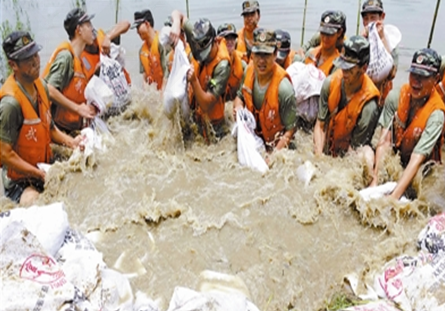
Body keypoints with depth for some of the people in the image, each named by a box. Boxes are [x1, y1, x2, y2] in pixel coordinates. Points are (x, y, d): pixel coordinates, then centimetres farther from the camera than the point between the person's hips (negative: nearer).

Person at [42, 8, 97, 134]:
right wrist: (78, 108, -19)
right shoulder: (66, 55, -13)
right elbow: (50, 90, -22)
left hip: (71, 127, 9)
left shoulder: (77, 59, 13)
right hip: (57, 125, -9)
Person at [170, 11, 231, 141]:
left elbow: (206, 105, -30)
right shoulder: (199, 39, -14)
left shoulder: (222, 66, -29)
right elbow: (178, 14, -5)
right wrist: (176, 23, -28)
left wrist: (193, 81, -42)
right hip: (194, 109, 6)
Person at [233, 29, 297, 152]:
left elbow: (290, 129, -21)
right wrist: (238, 107, -14)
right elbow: (240, 95, 8)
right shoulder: (249, 70, -13)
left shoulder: (284, 88, -29)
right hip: (253, 136, 5)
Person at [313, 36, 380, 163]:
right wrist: (318, 157, -17)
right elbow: (320, 125, -6)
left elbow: (356, 147, -16)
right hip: (325, 151, 4)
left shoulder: (368, 106, -23)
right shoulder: (330, 82, -12)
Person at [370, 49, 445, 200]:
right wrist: (375, 180, -27)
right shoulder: (395, 96, -14)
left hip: (420, 169, -4)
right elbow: (384, 141, -17)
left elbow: (417, 159, -28)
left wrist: (394, 196, -37)